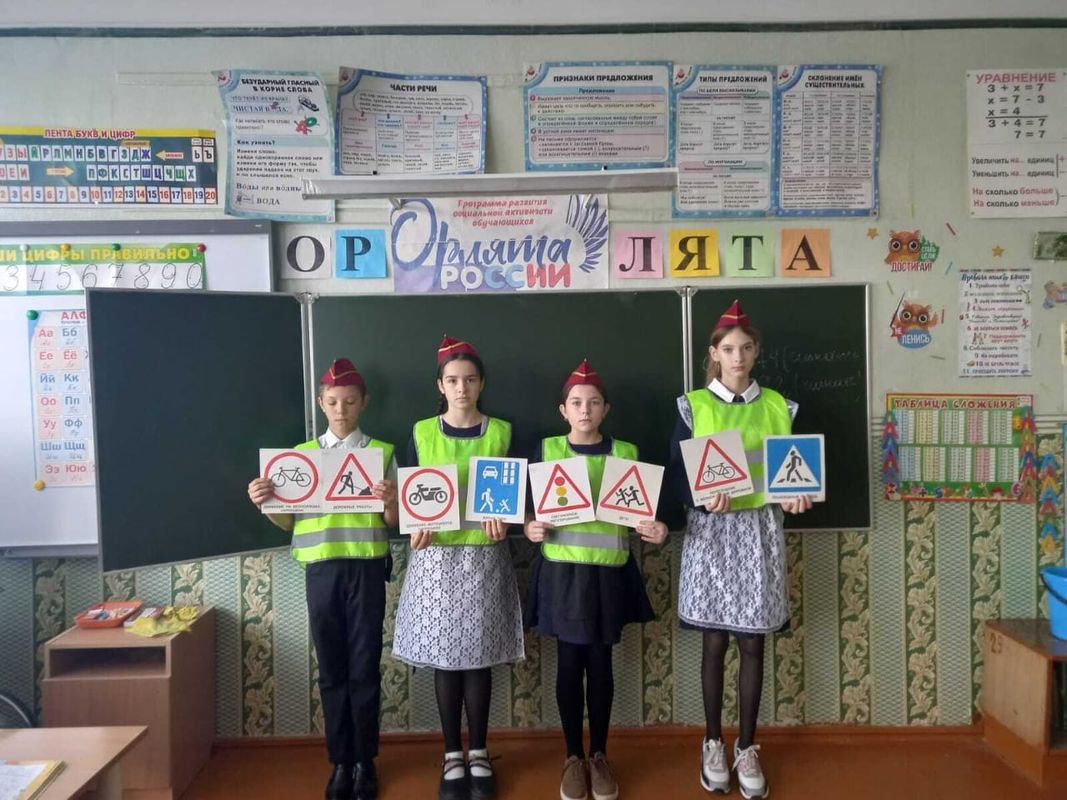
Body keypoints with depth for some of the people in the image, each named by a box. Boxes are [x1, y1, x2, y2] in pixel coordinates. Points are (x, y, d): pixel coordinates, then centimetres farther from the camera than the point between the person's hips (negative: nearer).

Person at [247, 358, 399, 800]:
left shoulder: (382, 452, 2)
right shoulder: (302, 455, 7)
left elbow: (394, 523, 1)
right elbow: (288, 520, 10)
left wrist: (389, 502, -20)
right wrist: (265, 503, -9)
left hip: (366, 569, -1)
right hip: (321, 570, 2)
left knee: (364, 667, 6)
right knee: (332, 669, 10)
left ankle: (364, 761, 21)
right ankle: (340, 761, 24)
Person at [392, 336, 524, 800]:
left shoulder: (501, 432, 2)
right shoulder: (422, 433, 2)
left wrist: (502, 517, -15)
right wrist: (415, 527, -15)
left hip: (485, 556, 0)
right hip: (436, 556, 0)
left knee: (479, 656, 7)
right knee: (445, 657, 6)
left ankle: (478, 753, 23)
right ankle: (452, 755, 22)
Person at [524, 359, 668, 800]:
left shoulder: (626, 453, 2)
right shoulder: (547, 450, 0)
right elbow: (530, 505, 3)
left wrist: (655, 530, -13)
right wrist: (530, 528, -17)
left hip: (609, 572, 1)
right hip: (562, 570, -1)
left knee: (601, 663, 11)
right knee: (569, 663, 7)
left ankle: (599, 755, 28)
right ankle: (573, 757, 25)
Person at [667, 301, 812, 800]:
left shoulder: (777, 406, 5)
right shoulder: (692, 406, -2)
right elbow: (674, 473, -4)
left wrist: (796, 497, -12)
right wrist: (702, 496, -22)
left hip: (760, 530, 2)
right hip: (710, 530, -2)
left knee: (752, 644, 8)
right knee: (715, 643, 6)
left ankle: (747, 748, 24)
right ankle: (713, 745, 25)